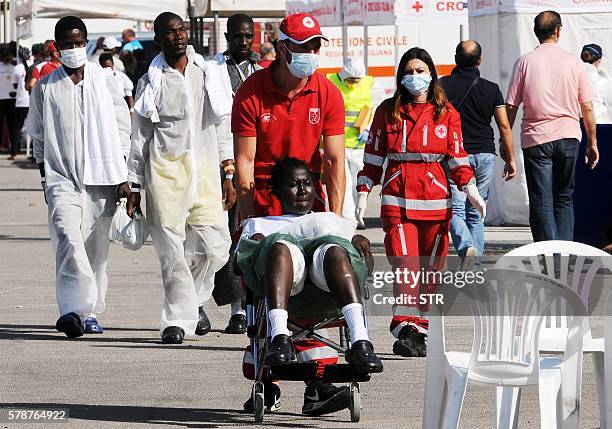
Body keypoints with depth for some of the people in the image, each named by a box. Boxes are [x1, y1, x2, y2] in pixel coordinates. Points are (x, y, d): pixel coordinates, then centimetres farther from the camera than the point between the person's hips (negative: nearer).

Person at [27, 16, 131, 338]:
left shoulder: (104, 81, 6)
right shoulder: (45, 88, 5)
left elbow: (121, 130, 8)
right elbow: (38, 138, 12)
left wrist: (123, 177, 4)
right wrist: (45, 179, 9)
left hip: (101, 178, 1)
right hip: (62, 177, -1)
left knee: (96, 247, 5)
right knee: (68, 238, -20)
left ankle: (91, 311, 17)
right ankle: (73, 309, -29)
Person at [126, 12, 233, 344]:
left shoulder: (208, 74, 12)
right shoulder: (151, 82, 7)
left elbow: (224, 124, 14)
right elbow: (140, 136, 10)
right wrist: (134, 187, 7)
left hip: (204, 170, 2)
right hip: (164, 172, -2)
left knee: (215, 248, -3)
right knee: (171, 251, -8)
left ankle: (193, 298, 24)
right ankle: (178, 319, -1)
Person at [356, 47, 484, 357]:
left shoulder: (446, 113, 10)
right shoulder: (388, 111, 9)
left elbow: (457, 156, 10)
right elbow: (373, 156, 13)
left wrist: (470, 189, -3)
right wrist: (364, 192, 6)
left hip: (435, 199, 2)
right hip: (397, 198, -2)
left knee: (430, 268, 4)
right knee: (405, 265, -15)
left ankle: (419, 330, 11)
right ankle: (406, 328, -23)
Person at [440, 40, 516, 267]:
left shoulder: (443, 85, -3)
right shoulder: (491, 89, 2)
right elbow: (504, 125, 1)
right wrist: (510, 159, 8)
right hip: (485, 155, 2)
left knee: (455, 210, -2)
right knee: (476, 213, 12)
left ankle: (466, 246, -29)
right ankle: (473, 267, 10)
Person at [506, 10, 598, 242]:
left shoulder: (525, 62, -1)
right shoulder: (573, 62, 2)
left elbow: (511, 106, -1)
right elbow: (587, 107, 4)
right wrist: (592, 143, 13)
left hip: (536, 138, -2)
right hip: (568, 136, 2)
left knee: (541, 203, -1)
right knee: (564, 199, 13)